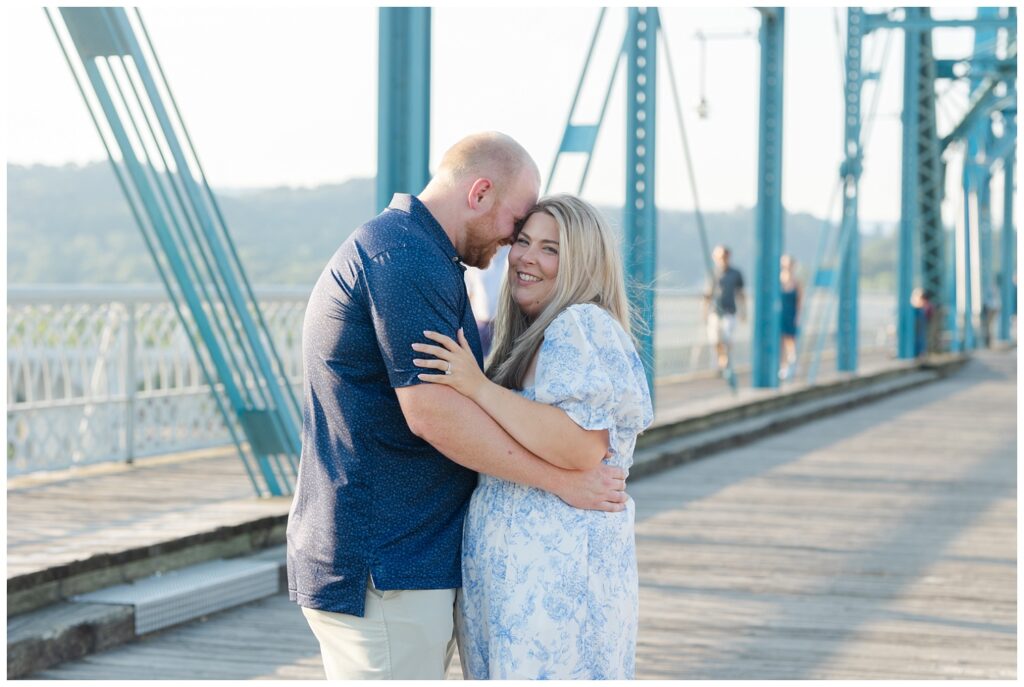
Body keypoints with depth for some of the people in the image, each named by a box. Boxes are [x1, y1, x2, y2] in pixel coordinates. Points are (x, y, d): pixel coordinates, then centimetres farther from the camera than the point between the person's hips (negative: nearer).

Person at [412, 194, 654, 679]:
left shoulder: (582, 329, -12)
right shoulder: (534, 338, 19)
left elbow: (582, 448, -25)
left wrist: (479, 388, -23)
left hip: (558, 570, -10)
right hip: (520, 567, 10)